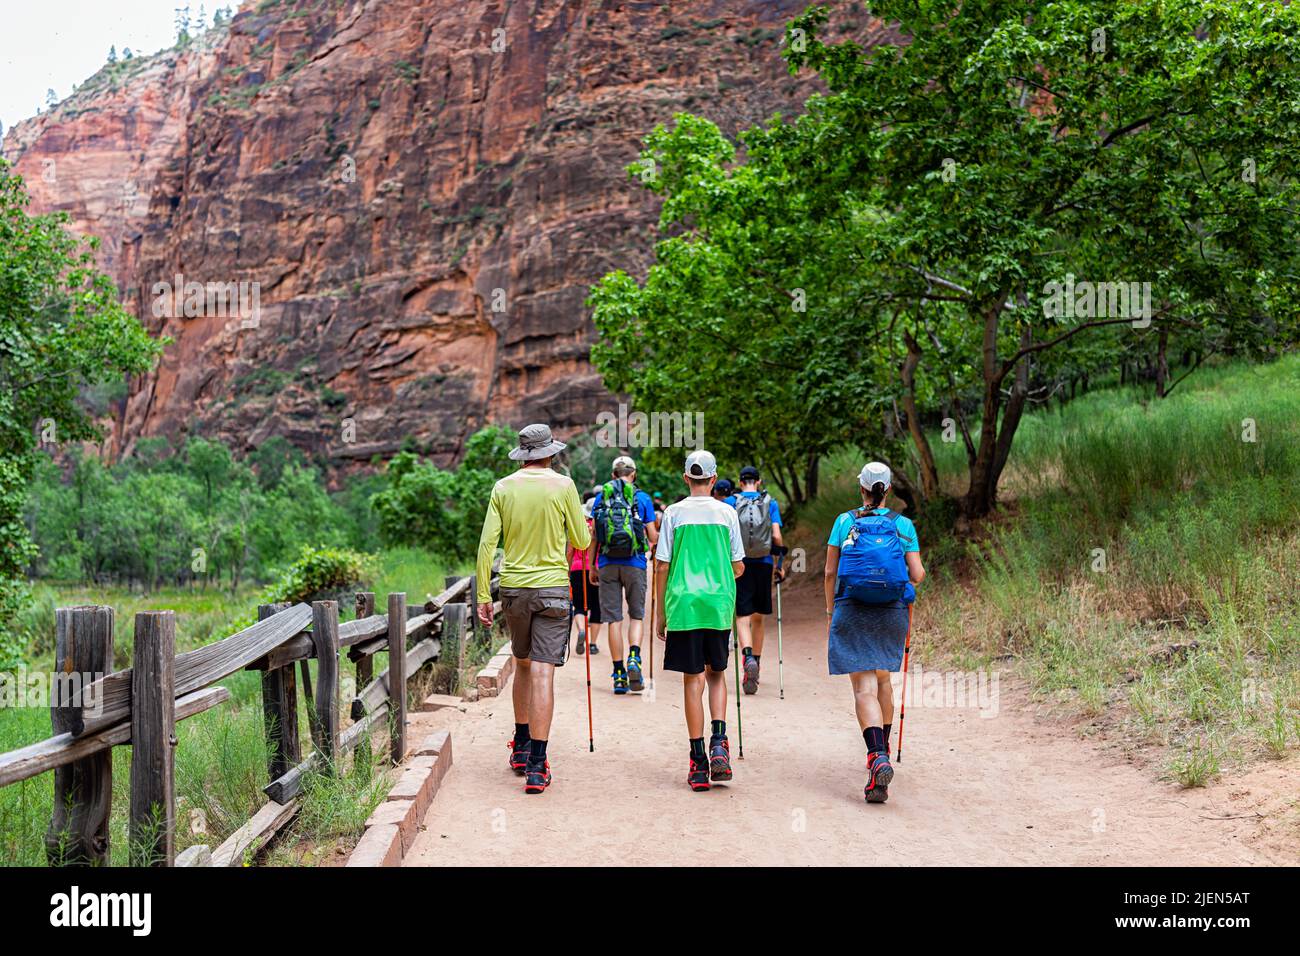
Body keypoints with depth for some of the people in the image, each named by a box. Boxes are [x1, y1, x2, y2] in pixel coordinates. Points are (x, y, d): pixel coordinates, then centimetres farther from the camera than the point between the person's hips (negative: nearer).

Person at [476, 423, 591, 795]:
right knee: (543, 673, -5)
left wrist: (483, 595, 3)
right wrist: (581, 526, 23)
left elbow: (487, 543, -2)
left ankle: (521, 748, 30)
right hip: (552, 588, -3)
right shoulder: (563, 486, -4)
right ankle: (537, 764, -8)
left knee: (522, 666, 20)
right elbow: (581, 542, 1)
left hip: (513, 587, 3)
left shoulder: (503, 488, 2)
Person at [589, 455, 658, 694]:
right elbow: (653, 537, 1)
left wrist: (592, 567, 10)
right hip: (634, 563, -1)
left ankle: (619, 674, 4)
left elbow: (594, 535, 5)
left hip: (608, 564, 1)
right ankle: (634, 658, -12)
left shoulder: (601, 497, 7)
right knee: (636, 615, 12)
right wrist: (657, 537, 25)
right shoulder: (643, 498, 3)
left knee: (614, 619, 4)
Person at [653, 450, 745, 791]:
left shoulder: (674, 513, 0)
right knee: (716, 674, 17)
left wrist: (660, 613, 8)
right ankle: (719, 744, -2)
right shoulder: (727, 513, 3)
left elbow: (661, 567, 0)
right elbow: (739, 567, 6)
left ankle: (699, 761, 3)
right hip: (719, 604, 1)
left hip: (683, 605, -1)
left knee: (693, 679, 3)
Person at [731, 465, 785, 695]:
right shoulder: (770, 503, 4)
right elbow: (777, 536, -3)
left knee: (743, 617, -2)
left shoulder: (731, 503, 2)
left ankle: (748, 657, -29)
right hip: (764, 564, 2)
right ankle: (754, 669, 21)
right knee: (758, 618, 14)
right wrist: (781, 564, 7)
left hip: (739, 564, -2)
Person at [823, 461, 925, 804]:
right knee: (883, 678, 23)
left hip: (851, 611, -2)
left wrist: (831, 612, 14)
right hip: (892, 612, 2)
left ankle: (877, 758, -26)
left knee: (864, 686, -7)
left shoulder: (845, 522, 2)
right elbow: (918, 575, -2)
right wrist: (916, 574, 23)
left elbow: (830, 573, 2)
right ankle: (883, 748, 35)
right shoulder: (903, 525, 3)